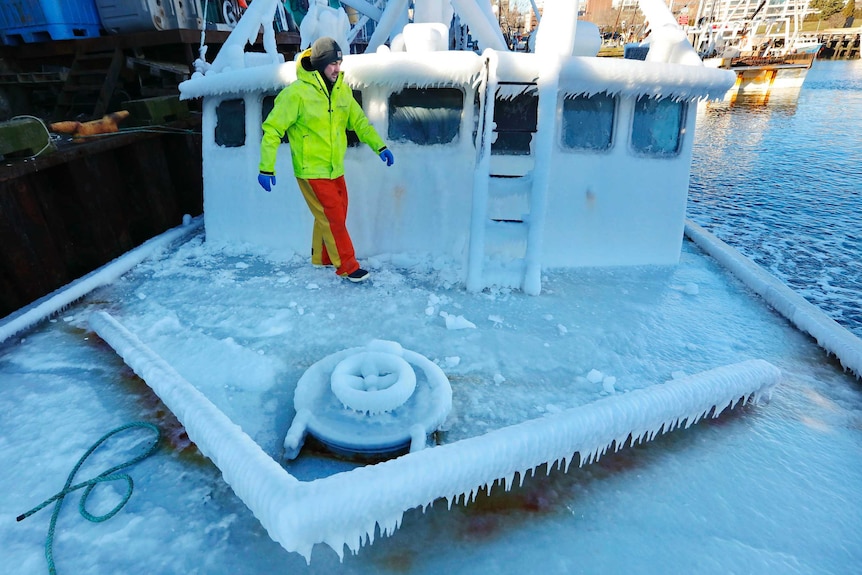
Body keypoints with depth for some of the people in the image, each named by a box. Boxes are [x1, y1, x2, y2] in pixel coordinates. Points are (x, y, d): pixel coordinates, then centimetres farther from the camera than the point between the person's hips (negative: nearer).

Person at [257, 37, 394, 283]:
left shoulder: (342, 90, 3)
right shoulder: (296, 92, -16)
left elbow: (359, 121, 11)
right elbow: (272, 129, -13)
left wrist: (379, 146, 0)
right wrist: (267, 168, -15)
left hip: (335, 169, 7)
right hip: (311, 171, -7)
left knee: (336, 215, 15)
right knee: (333, 218, -3)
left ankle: (322, 257, 34)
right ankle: (347, 266, 10)